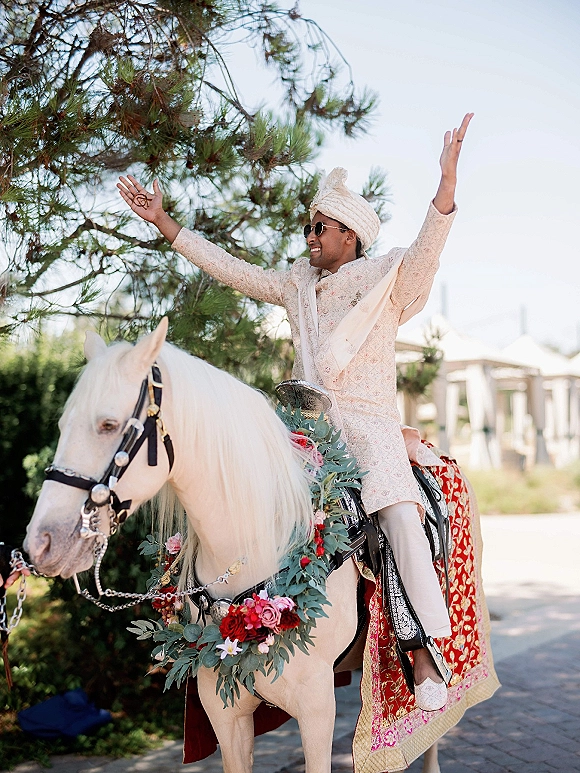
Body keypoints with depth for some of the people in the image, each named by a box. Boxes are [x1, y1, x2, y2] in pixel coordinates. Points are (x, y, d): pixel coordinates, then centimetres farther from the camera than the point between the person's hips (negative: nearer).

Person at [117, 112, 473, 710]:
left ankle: (423, 649, -23)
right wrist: (162, 221, 13)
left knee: (399, 516, -27)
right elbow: (230, 269, 16)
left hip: (370, 423, -5)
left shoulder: (387, 280, 2)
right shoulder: (296, 285, 16)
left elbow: (426, 249, -17)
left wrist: (447, 183, -35)